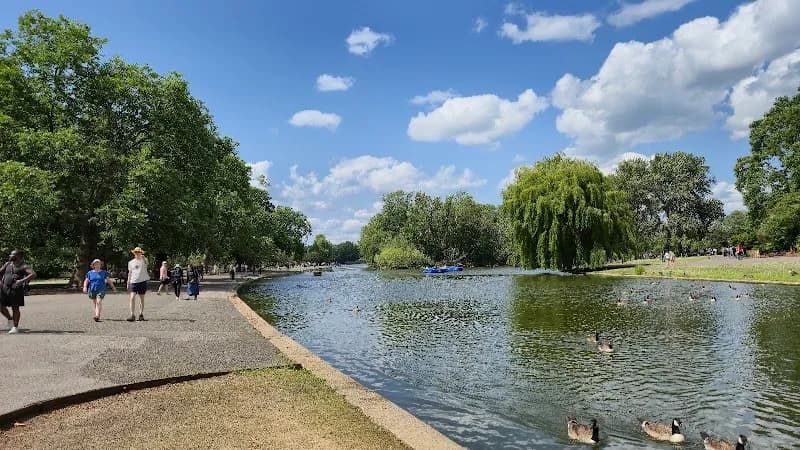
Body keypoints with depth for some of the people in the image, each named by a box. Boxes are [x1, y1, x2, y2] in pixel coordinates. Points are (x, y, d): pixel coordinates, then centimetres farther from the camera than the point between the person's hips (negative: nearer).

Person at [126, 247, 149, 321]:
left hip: (142, 281, -2)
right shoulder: (131, 262, 10)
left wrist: (142, 257, -48)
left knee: (142, 299, 7)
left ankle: (141, 314, 17)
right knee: (132, 298, -11)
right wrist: (128, 282, 13)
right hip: (133, 282, 2)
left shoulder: (143, 260, -1)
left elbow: (145, 262, -27)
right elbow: (130, 273, 17)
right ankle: (132, 315, -11)